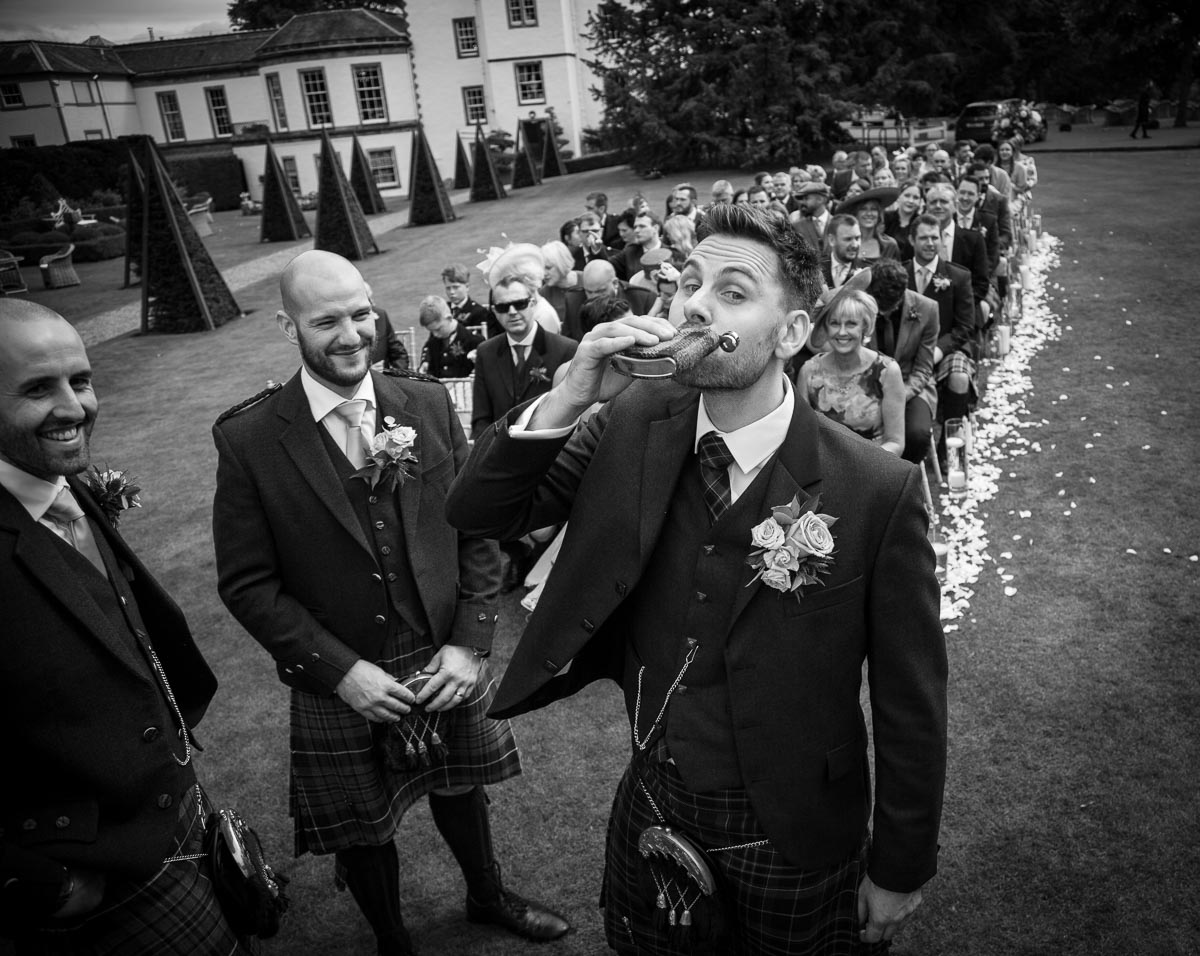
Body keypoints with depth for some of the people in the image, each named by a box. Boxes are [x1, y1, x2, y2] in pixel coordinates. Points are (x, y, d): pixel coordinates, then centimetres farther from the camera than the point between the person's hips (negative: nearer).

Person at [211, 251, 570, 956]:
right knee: (364, 832, 18)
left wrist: (469, 642, -9)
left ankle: (489, 896, 55)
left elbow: (477, 530, -2)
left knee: (461, 792, 24)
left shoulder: (430, 404, -6)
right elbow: (247, 582, -10)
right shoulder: (248, 439, -13)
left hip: (447, 664, 2)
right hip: (341, 685, -2)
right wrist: (341, 670, -16)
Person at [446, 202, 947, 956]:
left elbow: (911, 705, -13)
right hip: (650, 807, 4)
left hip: (791, 842, -3)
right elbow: (477, 514, -9)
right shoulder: (635, 422, -12)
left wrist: (899, 872, -2)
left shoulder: (879, 491, -22)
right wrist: (568, 399, -26)